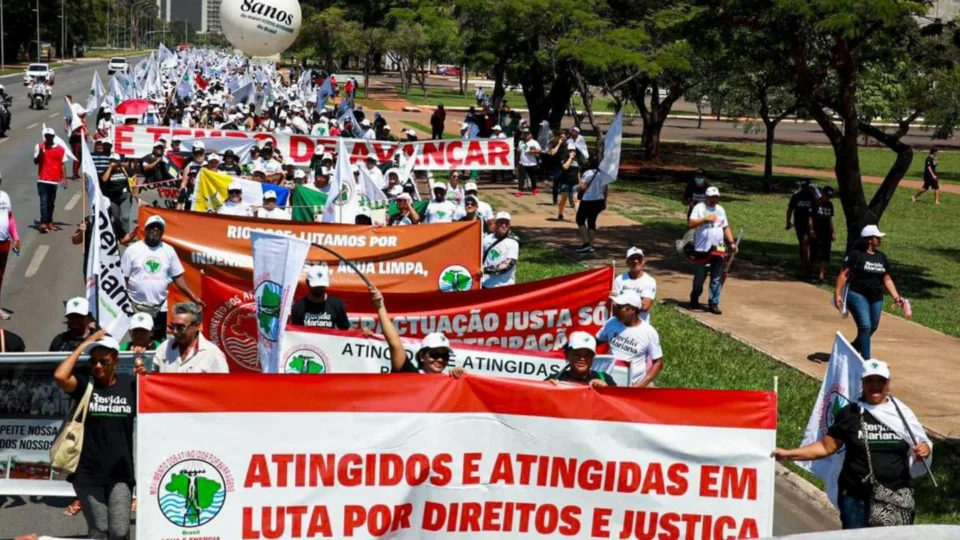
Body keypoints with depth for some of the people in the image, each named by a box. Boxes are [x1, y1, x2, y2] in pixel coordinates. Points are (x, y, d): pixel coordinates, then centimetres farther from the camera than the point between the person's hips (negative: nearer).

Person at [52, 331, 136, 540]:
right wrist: (84, 344, -11)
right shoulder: (85, 384, -1)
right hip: (88, 474, -1)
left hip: (120, 473, 1)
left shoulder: (130, 384, 5)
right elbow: (60, 376, -19)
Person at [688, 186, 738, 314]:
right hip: (702, 249, -4)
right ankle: (694, 300, 27)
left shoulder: (720, 210, 14)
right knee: (699, 277, 7)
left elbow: (726, 227, 17)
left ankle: (714, 304, 7)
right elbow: (690, 224, -12)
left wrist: (731, 242, 6)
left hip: (718, 249, 4)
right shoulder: (699, 208, -2)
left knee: (716, 279, 2)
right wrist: (705, 219, -20)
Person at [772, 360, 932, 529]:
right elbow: (826, 447, 6)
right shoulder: (850, 414, 1)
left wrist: (925, 450, -10)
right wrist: (789, 454, -1)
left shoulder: (901, 414, 4)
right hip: (856, 498, 0)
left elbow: (922, 445, 14)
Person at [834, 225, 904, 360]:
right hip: (857, 295, -7)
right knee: (865, 326, -14)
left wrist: (896, 296, 4)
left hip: (876, 298, 7)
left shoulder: (881, 257, 12)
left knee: (872, 328, 12)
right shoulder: (856, 254, -7)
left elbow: (887, 279, 15)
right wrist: (837, 294, -14)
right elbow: (843, 274, -8)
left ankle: (851, 349, 34)